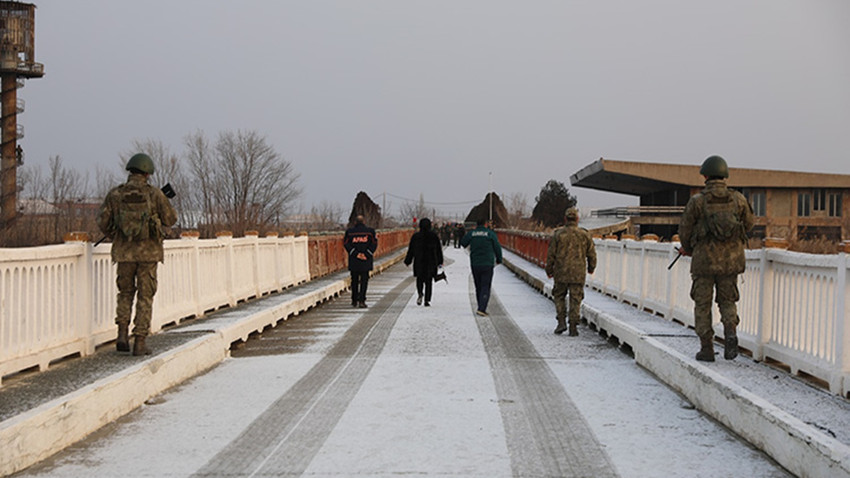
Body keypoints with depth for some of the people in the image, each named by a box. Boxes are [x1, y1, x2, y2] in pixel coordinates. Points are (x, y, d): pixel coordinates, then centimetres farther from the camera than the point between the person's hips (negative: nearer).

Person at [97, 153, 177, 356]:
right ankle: (140, 341, 2)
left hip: (124, 252, 2)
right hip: (148, 252, -2)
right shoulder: (155, 194, -6)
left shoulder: (114, 194, 0)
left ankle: (122, 335, 5)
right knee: (145, 297, 6)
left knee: (125, 293, 19)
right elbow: (170, 220, 2)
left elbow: (102, 222, 1)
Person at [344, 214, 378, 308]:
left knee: (354, 280, 12)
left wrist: (356, 254, -9)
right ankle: (361, 300, -9)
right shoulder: (370, 231, 1)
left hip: (353, 260, 1)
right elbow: (374, 244, -4)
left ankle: (354, 301, 18)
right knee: (364, 280, 2)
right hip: (366, 261, -1)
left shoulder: (350, 231, 1)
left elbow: (346, 244, -6)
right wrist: (367, 255, -6)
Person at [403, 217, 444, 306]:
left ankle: (420, 294, -12)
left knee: (419, 278, 15)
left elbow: (411, 250, 1)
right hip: (431, 261, 0)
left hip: (419, 261, 0)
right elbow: (439, 250, 4)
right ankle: (427, 300, -1)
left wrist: (407, 261, 9)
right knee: (429, 281, 6)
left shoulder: (415, 236, -3)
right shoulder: (434, 236, -1)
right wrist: (440, 262, 11)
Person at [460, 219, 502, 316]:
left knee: (478, 287, 14)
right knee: (485, 287, -3)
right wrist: (499, 259, 12)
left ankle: (481, 308, 18)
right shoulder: (490, 233, -3)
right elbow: (497, 248, -1)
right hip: (488, 264, -2)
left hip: (475, 264, 3)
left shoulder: (471, 233, 2)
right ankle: (481, 309, -15)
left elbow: (463, 243, 14)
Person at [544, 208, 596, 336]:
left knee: (559, 296, 16)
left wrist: (549, 269, 11)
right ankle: (573, 327, 4)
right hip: (578, 273, 1)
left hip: (561, 273, -1)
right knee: (575, 300, 5)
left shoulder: (558, 234, -4)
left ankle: (561, 321, 5)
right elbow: (592, 254, 6)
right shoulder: (585, 234, 0)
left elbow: (551, 254, -2)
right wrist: (591, 268, 23)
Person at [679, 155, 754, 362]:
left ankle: (706, 348, 8)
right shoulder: (738, 199, -1)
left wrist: (687, 248, 20)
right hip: (731, 259, 2)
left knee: (702, 304, 9)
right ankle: (731, 331, -10)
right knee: (727, 301, 16)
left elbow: (685, 230, 0)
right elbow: (748, 224, 13)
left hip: (704, 259, -2)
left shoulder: (697, 201, -9)